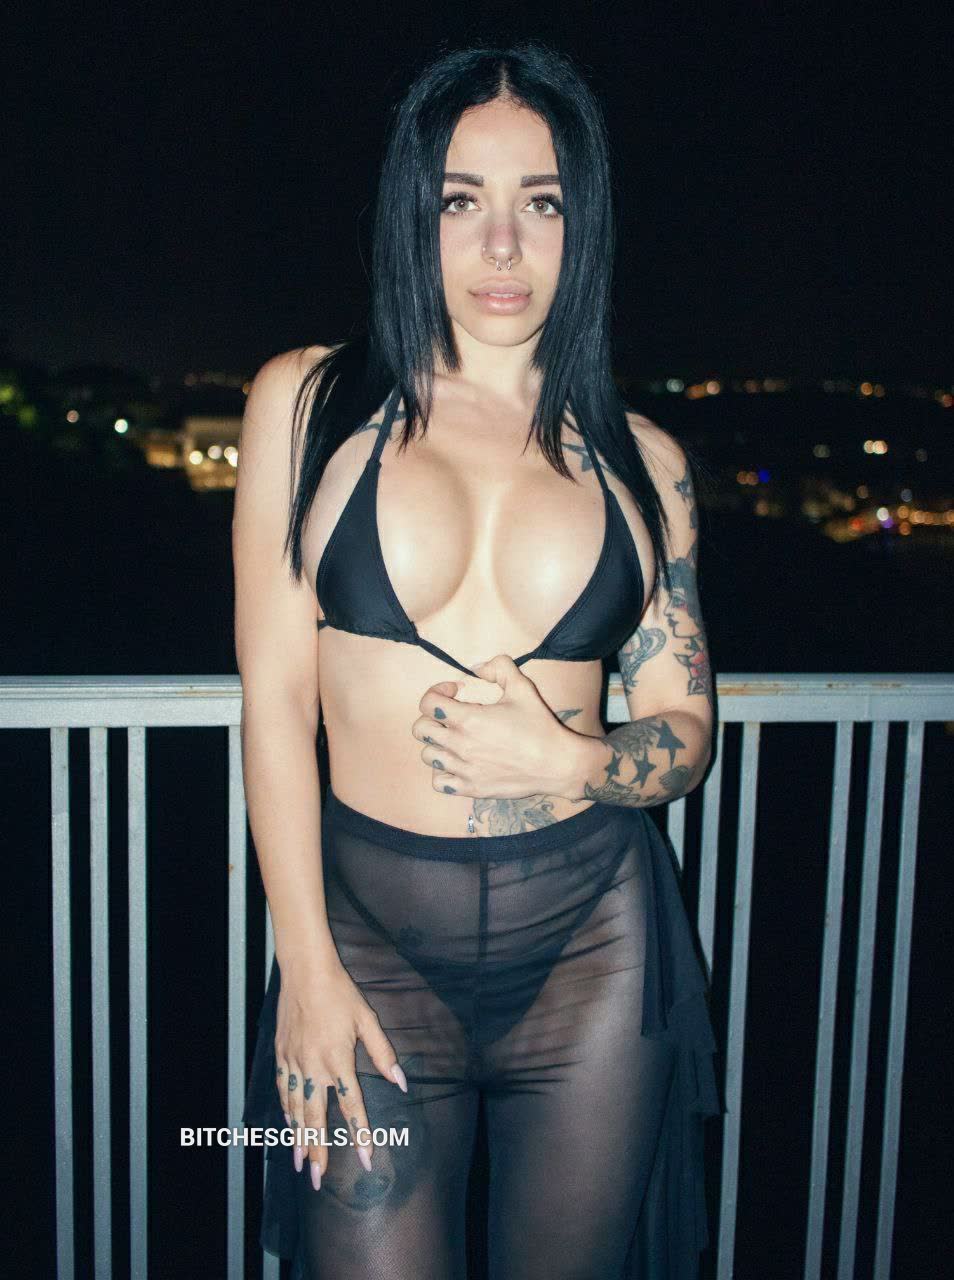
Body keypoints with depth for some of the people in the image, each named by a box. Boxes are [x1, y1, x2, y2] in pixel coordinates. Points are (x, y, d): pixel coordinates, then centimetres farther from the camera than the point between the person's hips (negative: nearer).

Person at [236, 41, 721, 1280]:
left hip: (593, 939, 2)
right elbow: (275, 696, -3)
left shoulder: (639, 456, 3)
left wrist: (571, 761, -15)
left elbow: (684, 734, 7)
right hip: (373, 927, -1)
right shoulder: (308, 400, -1)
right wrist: (306, 967, -6)